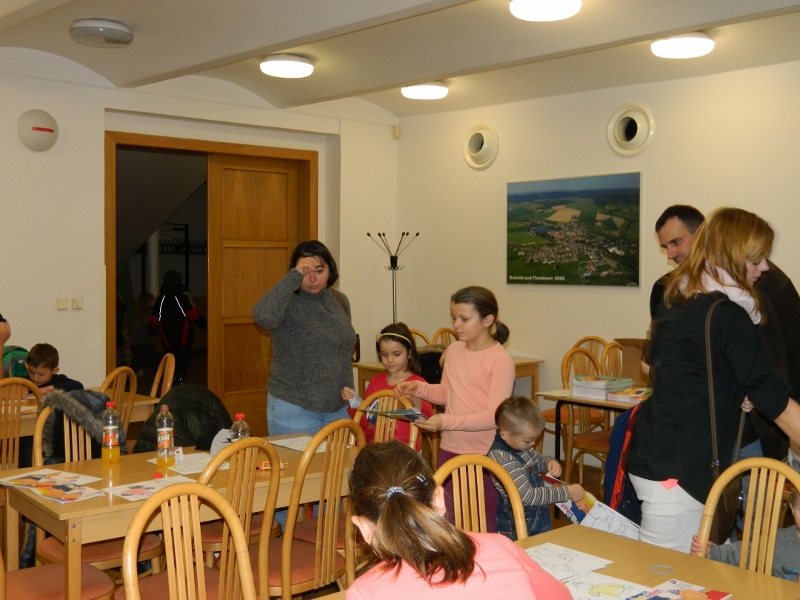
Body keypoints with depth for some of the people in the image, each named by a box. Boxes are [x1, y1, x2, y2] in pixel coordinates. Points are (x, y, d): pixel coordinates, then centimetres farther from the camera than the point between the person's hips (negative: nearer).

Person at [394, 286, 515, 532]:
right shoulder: (453, 350, 4)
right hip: (449, 450, 6)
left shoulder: (501, 361, -15)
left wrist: (446, 422, -28)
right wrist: (418, 388, 0)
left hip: (484, 455, -6)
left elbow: (494, 416, -20)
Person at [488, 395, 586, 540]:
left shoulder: (521, 445, 2)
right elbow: (528, 495, -27)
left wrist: (550, 462, 1)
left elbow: (537, 459, 24)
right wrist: (567, 492, -23)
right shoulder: (501, 458, -24)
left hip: (540, 520, 8)